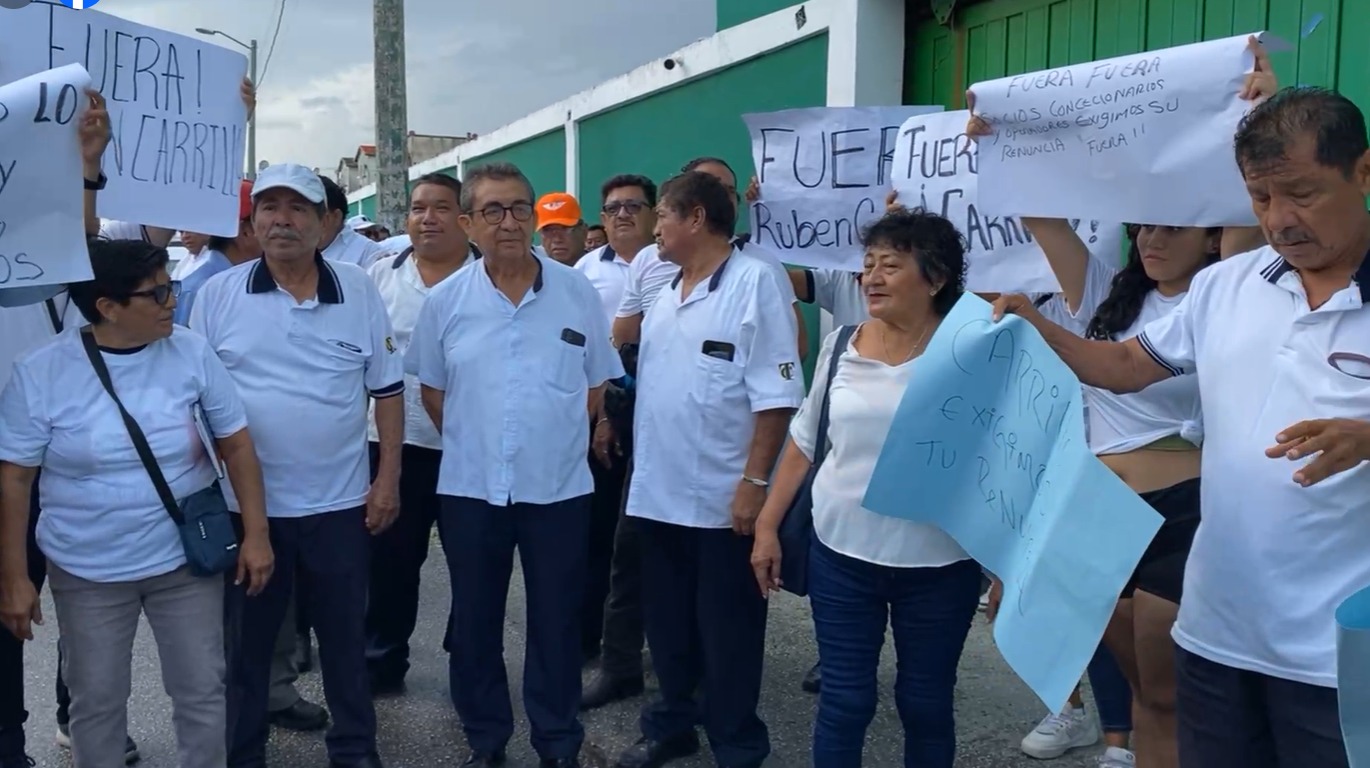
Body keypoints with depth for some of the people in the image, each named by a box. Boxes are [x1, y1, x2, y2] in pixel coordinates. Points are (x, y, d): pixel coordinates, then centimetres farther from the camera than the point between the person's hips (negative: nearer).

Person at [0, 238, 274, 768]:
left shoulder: (192, 353, -7)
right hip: (87, 572, -1)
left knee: (202, 691, 11)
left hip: (186, 560, 1)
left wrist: (256, 534, -4)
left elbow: (236, 443, -1)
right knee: (96, 701, 14)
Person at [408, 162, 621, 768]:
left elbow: (596, 386, 5)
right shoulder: (445, 300, -1)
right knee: (475, 621, 13)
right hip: (469, 487, 1)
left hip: (559, 486, -1)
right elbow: (432, 390, 10)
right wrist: (474, 444, 7)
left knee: (556, 621, 10)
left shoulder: (576, 292, -3)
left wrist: (554, 441, 4)